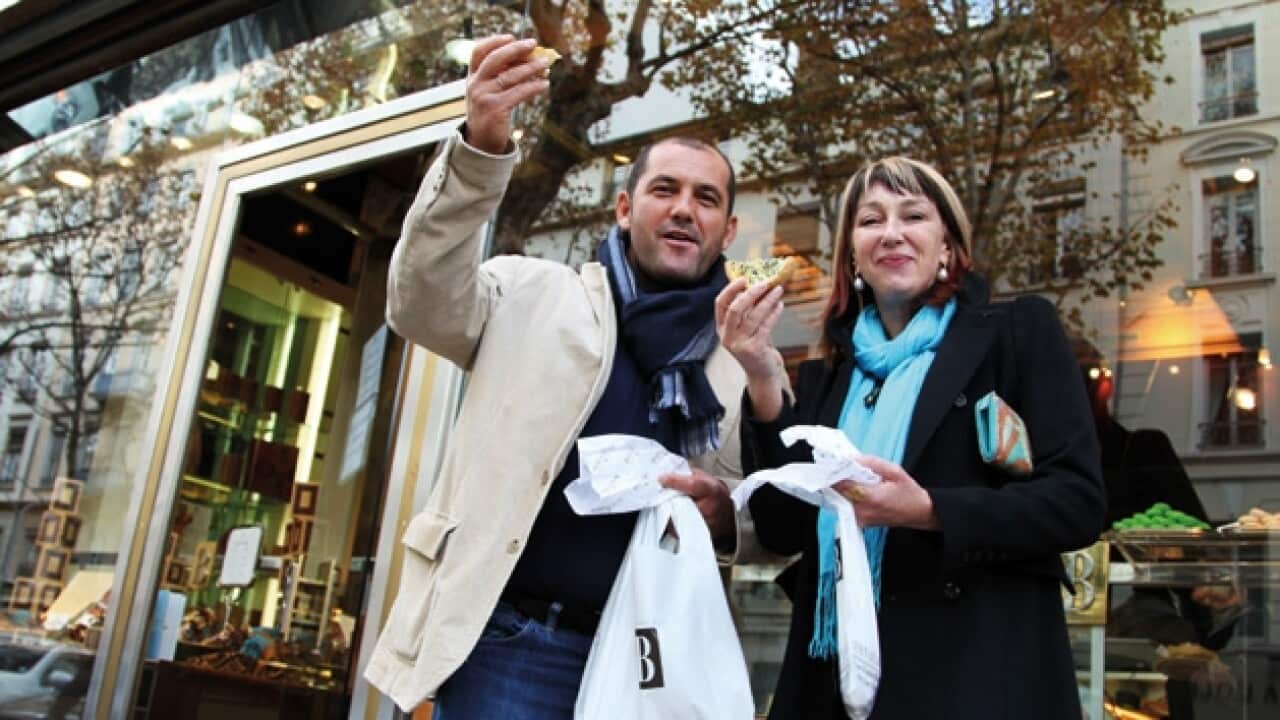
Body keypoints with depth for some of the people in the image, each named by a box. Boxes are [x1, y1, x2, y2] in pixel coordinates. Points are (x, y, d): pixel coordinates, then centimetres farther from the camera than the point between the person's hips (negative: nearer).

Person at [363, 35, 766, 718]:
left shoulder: (742, 364, 11)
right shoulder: (537, 296, 5)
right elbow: (422, 304, -12)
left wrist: (727, 517, -9)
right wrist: (481, 146, -26)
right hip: (514, 641, -2)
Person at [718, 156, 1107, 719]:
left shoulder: (1019, 332, 0)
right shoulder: (826, 375, 11)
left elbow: (1078, 502, -7)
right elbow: (782, 532, 3)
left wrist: (928, 511, -21)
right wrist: (764, 385, -7)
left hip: (977, 670, -3)